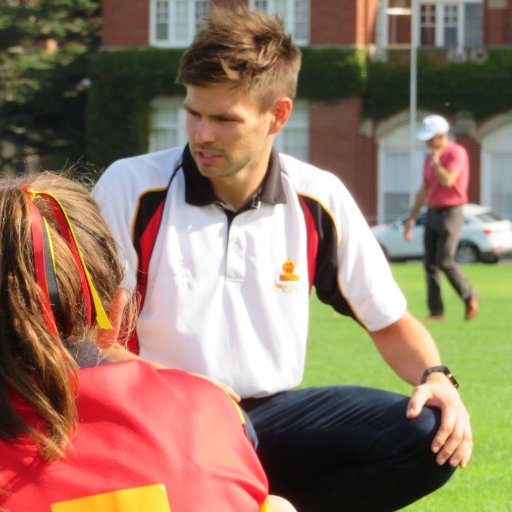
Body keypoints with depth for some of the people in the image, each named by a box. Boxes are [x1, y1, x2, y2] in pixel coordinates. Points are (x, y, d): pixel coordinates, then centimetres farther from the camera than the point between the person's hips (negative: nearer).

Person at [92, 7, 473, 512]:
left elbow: (389, 320, 12)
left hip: (274, 416, 4)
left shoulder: (319, 200, 1)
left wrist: (436, 377, -9)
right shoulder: (131, 187, -8)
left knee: (430, 435, -19)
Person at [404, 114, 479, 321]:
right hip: (432, 213, 8)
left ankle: (469, 296, 6)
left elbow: (447, 181, -23)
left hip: (450, 213, -8)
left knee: (444, 261, -14)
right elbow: (424, 190, 20)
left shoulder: (456, 153, -10)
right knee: (430, 263, 1)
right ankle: (436, 311, 3)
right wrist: (411, 218, 19)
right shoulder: (430, 157, 14)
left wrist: (435, 161, -11)